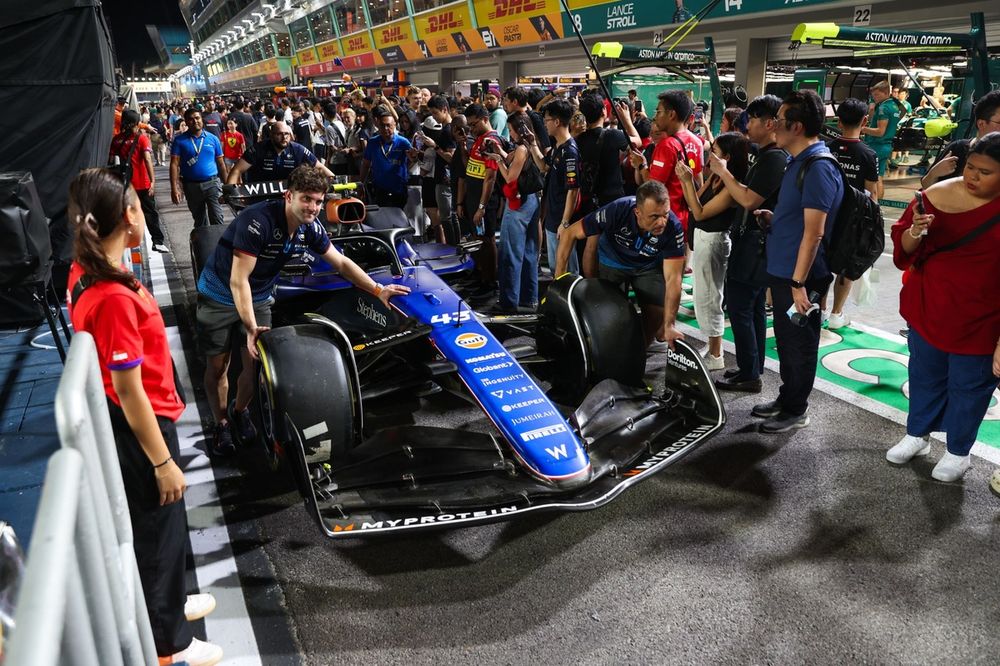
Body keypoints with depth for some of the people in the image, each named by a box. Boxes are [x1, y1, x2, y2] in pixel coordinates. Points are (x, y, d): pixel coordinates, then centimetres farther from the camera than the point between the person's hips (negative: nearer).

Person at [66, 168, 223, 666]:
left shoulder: (86, 271, -4)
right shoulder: (114, 298, -30)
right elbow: (129, 391, -24)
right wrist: (163, 462, -18)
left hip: (125, 420, 9)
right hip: (138, 428, -9)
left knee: (149, 525, 27)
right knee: (158, 528, 10)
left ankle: (162, 601, 50)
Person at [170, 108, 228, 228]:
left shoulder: (213, 139, 4)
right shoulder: (180, 140, 0)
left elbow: (220, 163, 8)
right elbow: (174, 164, -5)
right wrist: (174, 188, -14)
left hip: (212, 183, -1)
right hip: (191, 185, 1)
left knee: (217, 219, -9)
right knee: (199, 220, 15)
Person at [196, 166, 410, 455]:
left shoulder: (310, 228, -12)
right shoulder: (258, 220, -32)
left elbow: (341, 263, 0)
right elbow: (238, 280, -31)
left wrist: (378, 290, -6)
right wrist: (250, 327, -34)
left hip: (258, 298, 5)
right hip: (220, 297, -5)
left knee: (256, 363, 3)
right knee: (217, 366, 4)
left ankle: (239, 411, 32)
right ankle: (221, 424, 27)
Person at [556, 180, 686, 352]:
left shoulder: (673, 227, -33)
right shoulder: (617, 211, -36)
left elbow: (673, 278, -31)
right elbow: (569, 233, -24)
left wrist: (669, 325, -38)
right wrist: (559, 276, -25)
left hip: (648, 265, 1)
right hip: (612, 263, -1)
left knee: (659, 313, -11)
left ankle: (644, 343, 19)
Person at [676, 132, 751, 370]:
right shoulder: (716, 177, 5)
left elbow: (699, 213, -20)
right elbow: (693, 205, 10)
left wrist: (688, 181, -20)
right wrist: (686, 179, -1)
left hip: (712, 241, -9)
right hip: (703, 237, 9)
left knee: (708, 297, 0)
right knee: (705, 296, 18)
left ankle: (716, 356, 12)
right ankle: (712, 347, 32)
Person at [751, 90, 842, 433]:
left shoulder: (818, 168, -21)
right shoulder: (800, 161, 11)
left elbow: (814, 231, -24)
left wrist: (799, 283, -24)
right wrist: (773, 217, 7)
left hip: (800, 275, -10)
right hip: (783, 270, 10)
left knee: (799, 343, 5)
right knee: (785, 338, 20)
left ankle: (796, 410, 20)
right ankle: (787, 397, 35)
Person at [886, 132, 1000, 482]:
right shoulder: (939, 194, -7)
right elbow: (904, 250, -4)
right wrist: (914, 233, -28)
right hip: (928, 308, 3)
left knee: (968, 386, 12)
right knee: (924, 375, 19)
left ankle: (958, 451, 32)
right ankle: (917, 435, 39)